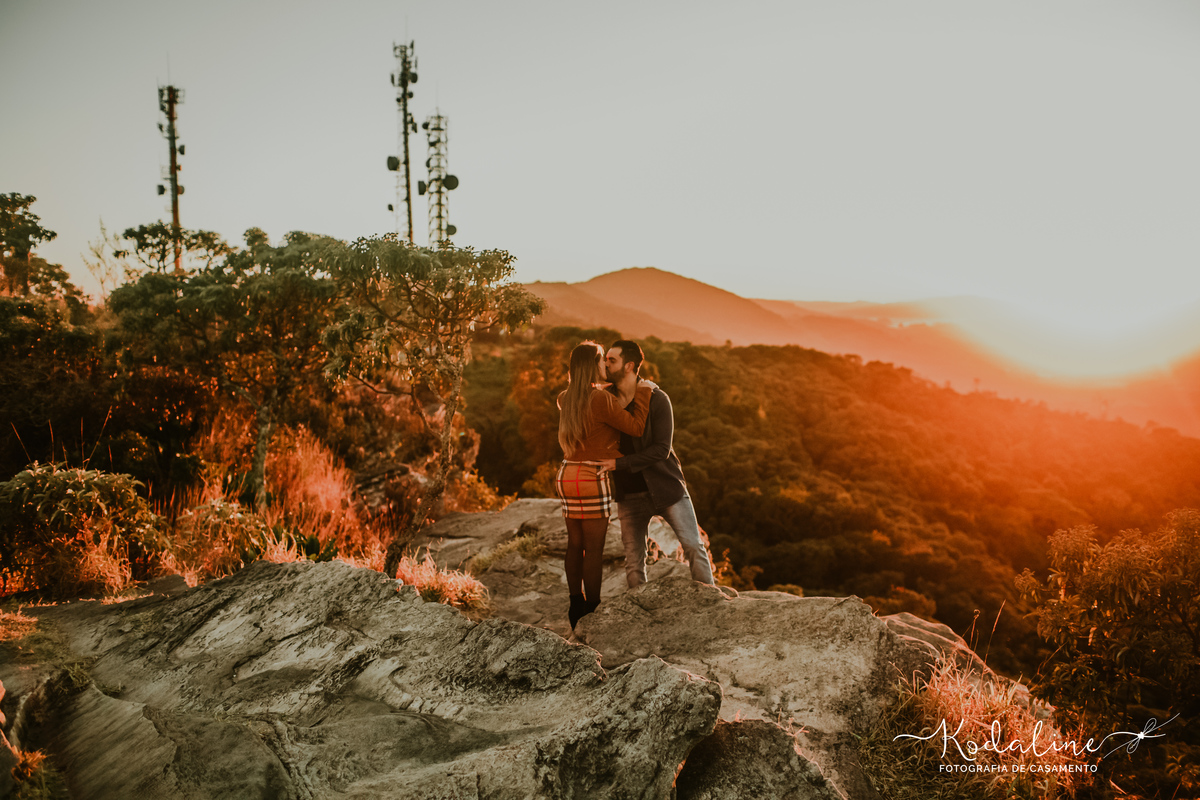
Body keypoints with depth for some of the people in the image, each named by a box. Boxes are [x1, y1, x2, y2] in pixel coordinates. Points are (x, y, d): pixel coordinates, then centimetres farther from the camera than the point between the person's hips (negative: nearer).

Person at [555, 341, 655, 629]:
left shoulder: (567, 399, 9)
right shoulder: (600, 399, -15)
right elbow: (636, 427, -9)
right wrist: (642, 392, 1)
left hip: (567, 476, 8)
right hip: (593, 479, -8)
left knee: (575, 545, 12)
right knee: (595, 548, 0)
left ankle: (576, 606, 20)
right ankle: (592, 612, 6)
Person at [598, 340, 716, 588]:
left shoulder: (656, 399, -11)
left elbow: (661, 450, -18)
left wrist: (619, 463, -24)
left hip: (664, 486, -3)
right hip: (629, 495, 3)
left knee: (694, 546, -1)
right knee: (633, 562, 5)